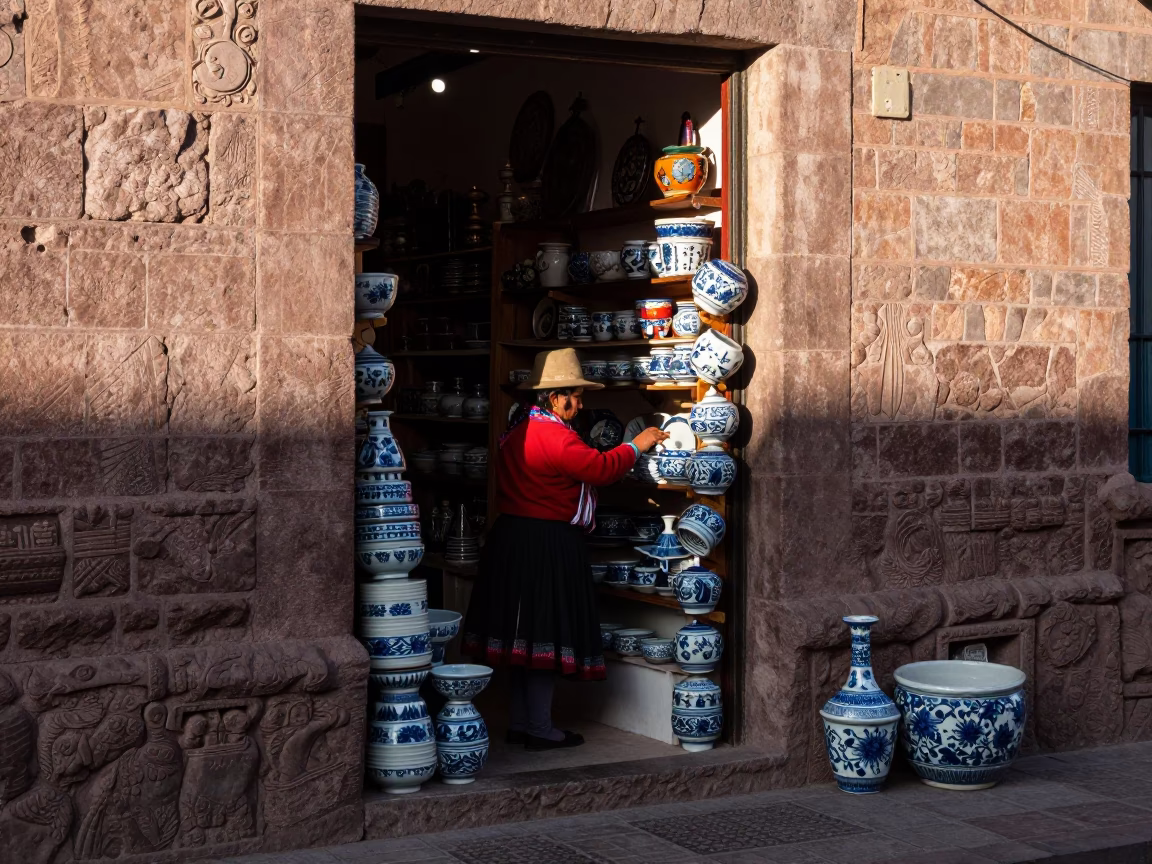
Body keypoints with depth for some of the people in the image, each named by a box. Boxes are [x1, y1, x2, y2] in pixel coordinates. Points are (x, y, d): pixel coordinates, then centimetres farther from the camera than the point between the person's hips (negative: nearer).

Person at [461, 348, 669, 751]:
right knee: (546, 633, -2)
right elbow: (601, 469, -19)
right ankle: (540, 728, 4)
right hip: (548, 545, -10)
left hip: (512, 537, 10)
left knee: (524, 634, 14)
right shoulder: (555, 436, -19)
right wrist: (635, 446, -5)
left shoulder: (518, 430, 13)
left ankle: (519, 722, 20)